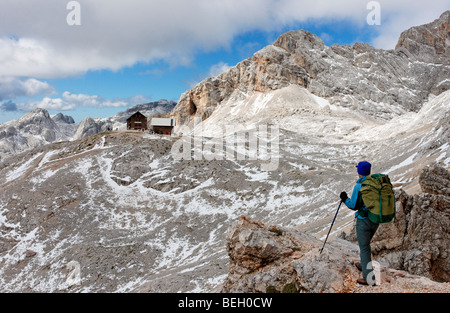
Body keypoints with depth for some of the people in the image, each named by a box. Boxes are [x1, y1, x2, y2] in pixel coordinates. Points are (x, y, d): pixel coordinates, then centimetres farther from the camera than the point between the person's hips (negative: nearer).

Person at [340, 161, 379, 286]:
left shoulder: (359, 186, -18)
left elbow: (354, 206, -16)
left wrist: (345, 199, 1)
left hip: (364, 220, -7)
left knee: (364, 248, 2)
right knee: (365, 243, 27)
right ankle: (364, 265, 43)